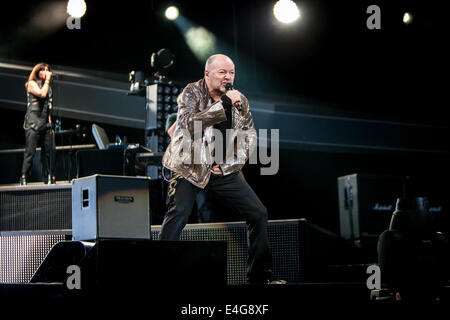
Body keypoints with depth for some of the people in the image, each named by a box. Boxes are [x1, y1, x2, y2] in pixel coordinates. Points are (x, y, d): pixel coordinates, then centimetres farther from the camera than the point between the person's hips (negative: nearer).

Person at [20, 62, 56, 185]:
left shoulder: (47, 86, 21)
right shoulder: (32, 84, 2)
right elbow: (42, 94, -18)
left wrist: (50, 124, 17)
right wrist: (47, 80, -7)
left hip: (45, 122, 7)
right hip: (33, 121, -7)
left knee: (50, 149, -1)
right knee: (30, 151, -10)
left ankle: (49, 177, 3)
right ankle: (24, 178, -8)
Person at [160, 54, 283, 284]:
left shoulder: (240, 100, 6)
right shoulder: (191, 93, -6)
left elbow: (250, 135, 12)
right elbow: (189, 123, -24)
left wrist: (229, 164, 0)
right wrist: (223, 104, -27)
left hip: (224, 170, 5)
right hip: (191, 168, -4)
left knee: (258, 213, 1)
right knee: (177, 213, -23)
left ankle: (260, 275, 13)